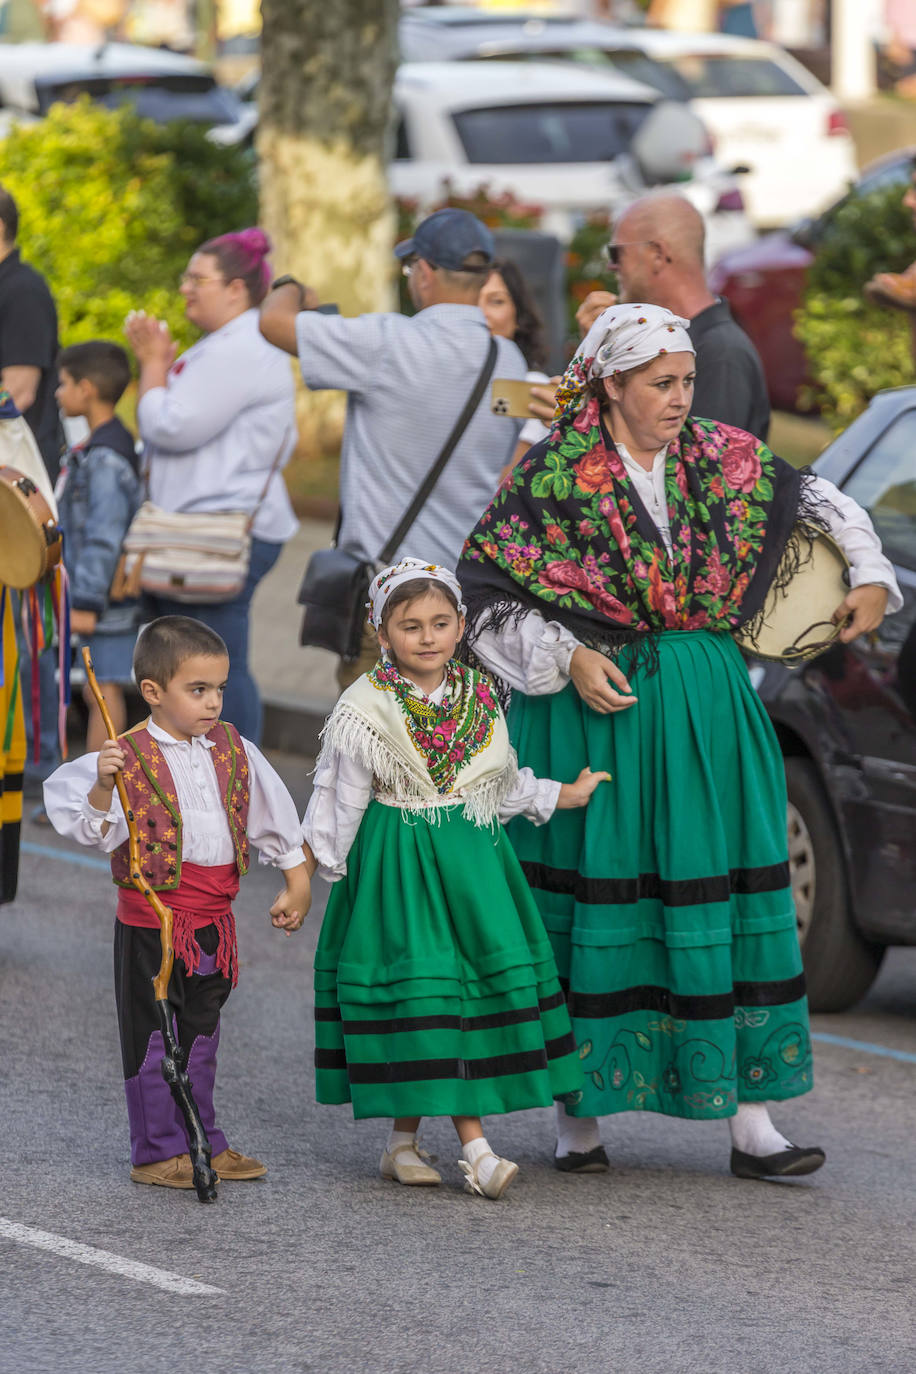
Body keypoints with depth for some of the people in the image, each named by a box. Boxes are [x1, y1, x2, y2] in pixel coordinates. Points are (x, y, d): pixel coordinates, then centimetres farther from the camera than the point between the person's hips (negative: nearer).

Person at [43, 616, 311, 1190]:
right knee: (154, 1035, 2)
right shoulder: (130, 758, -13)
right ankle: (157, 1152, 10)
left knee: (201, 1034, 16)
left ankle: (204, 1143, 25)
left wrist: (297, 882, 16)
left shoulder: (234, 751, 3)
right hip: (152, 921, -5)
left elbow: (275, 818, 14)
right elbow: (97, 831, -18)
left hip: (213, 920, 5)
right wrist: (102, 788, -35)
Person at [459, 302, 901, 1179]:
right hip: (598, 709, -4)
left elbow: (812, 499, 22)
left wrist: (871, 578, 9)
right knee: (594, 897, 0)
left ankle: (747, 1114, -1)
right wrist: (567, 659, -13)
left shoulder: (721, 460, 6)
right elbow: (483, 584, -4)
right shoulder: (554, 475, -6)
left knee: (724, 892, -1)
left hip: (707, 706, 4)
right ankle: (578, 1108, 12)